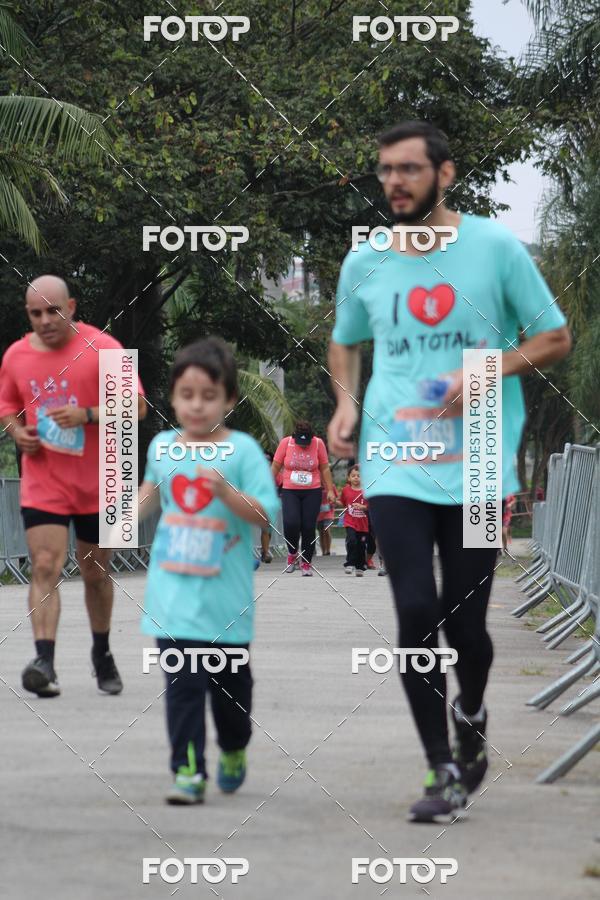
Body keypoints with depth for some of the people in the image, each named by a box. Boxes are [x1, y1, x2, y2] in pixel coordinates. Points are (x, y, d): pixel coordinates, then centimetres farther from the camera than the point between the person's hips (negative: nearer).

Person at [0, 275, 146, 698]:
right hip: (42, 484, 1)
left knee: (96, 572, 13)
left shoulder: (103, 348, -8)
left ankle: (102, 654, 33)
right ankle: (45, 662, -25)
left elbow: (137, 406, -9)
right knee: (45, 567, -16)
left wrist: (87, 415, -23)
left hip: (96, 485, -1)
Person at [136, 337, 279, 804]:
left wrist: (226, 491, -26)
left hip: (225, 592, -2)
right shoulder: (162, 446, 6)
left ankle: (234, 749, 37)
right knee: (183, 682, -7)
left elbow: (267, 513, -12)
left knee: (231, 680, 12)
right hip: (174, 591, 2)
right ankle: (188, 770, -5)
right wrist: (136, 507, 9)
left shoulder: (242, 449, -7)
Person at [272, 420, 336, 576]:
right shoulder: (285, 442, -3)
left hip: (312, 492, 0)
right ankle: (292, 554, 8)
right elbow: (276, 466, 4)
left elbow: (325, 468, 6)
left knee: (308, 528, -3)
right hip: (290, 491, 0)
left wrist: (330, 490, 3)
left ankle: (306, 563, 9)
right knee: (291, 523, -18)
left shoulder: (318, 444, -2)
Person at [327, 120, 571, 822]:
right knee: (417, 614, -9)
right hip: (396, 469, 1)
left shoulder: (495, 247, -3)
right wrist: (346, 403, 4)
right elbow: (345, 342, 24)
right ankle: (444, 772, 2)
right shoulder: (364, 262, 6)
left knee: (464, 620, 2)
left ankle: (470, 715, 36)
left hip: (479, 469, -1)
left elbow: (555, 338, 3)